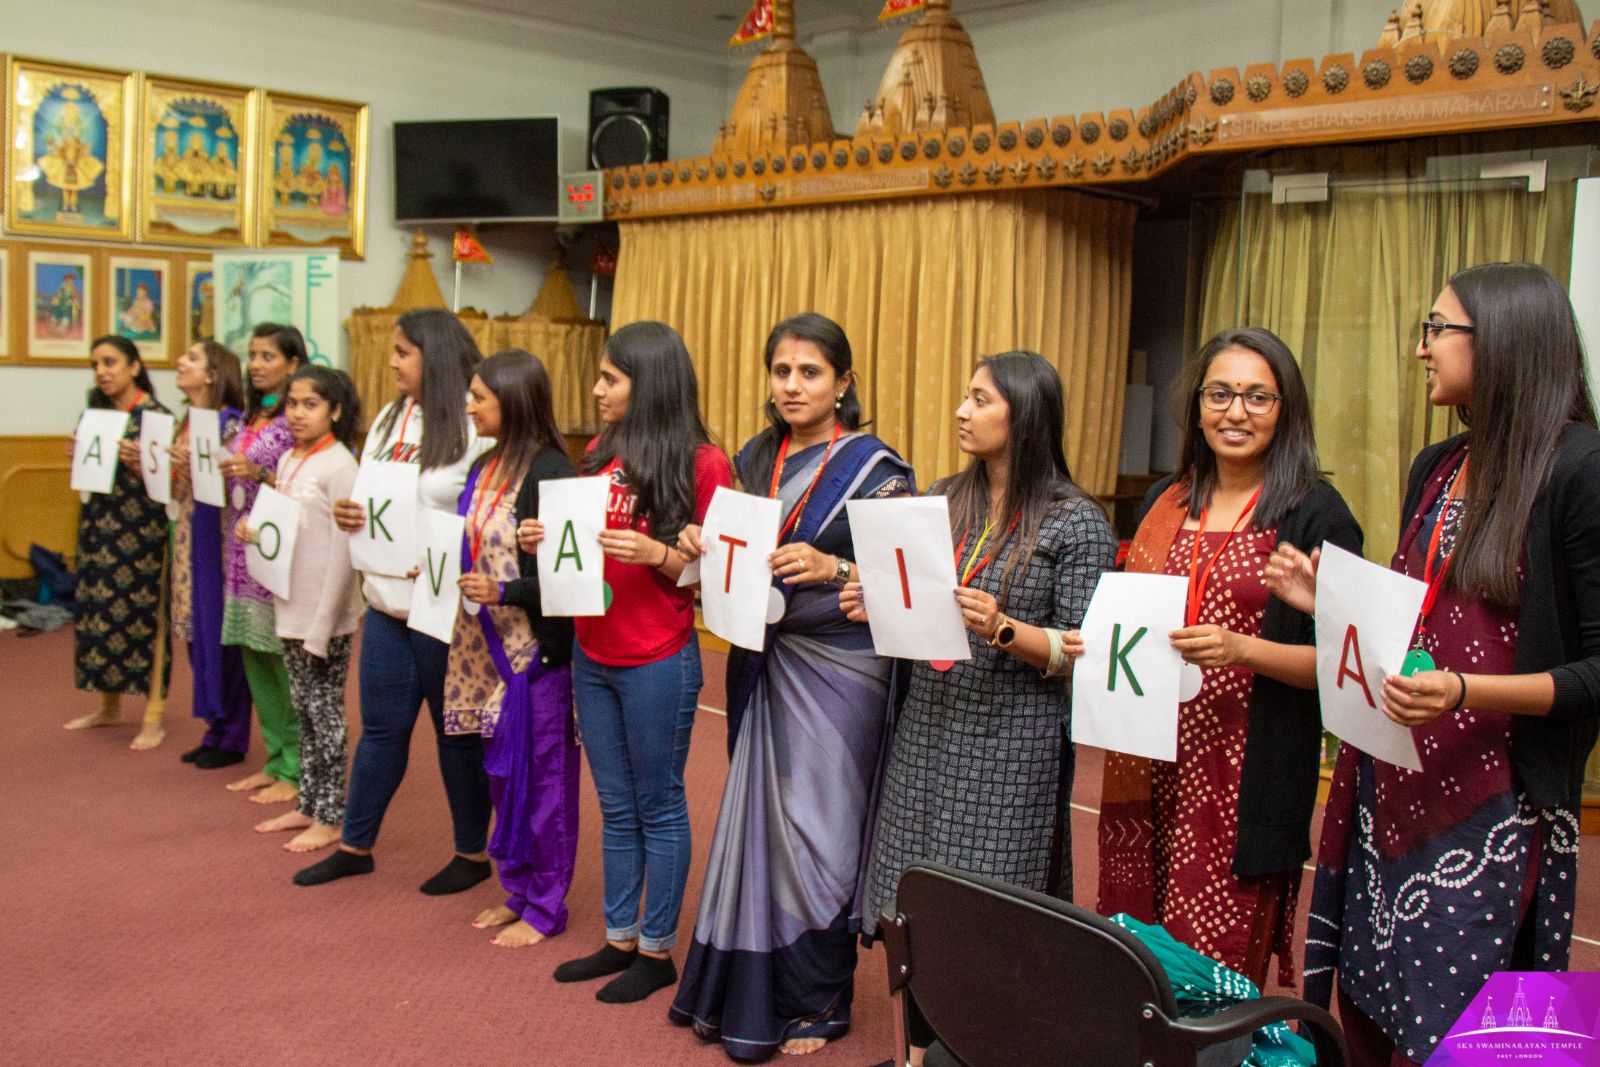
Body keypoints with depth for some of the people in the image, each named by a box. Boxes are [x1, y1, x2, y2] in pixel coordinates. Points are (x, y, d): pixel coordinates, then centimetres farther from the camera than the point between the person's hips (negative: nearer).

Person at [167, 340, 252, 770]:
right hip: (191, 537, 8)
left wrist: (196, 465, -24)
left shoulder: (230, 422, -11)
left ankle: (231, 738, 9)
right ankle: (216, 729, 23)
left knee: (220, 630, -2)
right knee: (197, 629, 12)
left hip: (220, 537, -8)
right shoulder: (187, 422, 13)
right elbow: (179, 490, 17)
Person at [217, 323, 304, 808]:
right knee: (254, 656, 11)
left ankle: (296, 770, 5)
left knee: (286, 660, -4)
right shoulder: (250, 419, 15)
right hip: (243, 550, 8)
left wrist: (259, 474, -23)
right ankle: (276, 760, 22)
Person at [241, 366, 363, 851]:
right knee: (304, 708, 15)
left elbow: (343, 551, -17)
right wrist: (255, 532, -3)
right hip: (290, 607, 7)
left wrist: (322, 624, -18)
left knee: (325, 711, 2)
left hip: (325, 613, -7)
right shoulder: (288, 461, 9)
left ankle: (331, 817, 13)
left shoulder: (339, 466, -14)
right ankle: (308, 806, 27)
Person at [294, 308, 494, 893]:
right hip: (386, 603, 7)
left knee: (457, 733, 8)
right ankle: (355, 846, 30)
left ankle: (472, 853, 23)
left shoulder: (475, 426, -13)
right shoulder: (389, 417, 10)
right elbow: (367, 494, 17)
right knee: (381, 728, 17)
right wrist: (348, 514, -3)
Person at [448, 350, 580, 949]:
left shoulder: (549, 472, -16)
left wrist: (504, 591, -24)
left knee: (540, 775, 3)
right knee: (502, 771, 16)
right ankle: (517, 891, 31)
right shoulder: (487, 467, 10)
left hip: (537, 647, -9)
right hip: (489, 645, 9)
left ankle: (545, 907, 16)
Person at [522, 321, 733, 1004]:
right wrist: (545, 540, -2)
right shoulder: (600, 453, 7)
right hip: (592, 655, 6)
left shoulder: (701, 463, -10)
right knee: (616, 808, 16)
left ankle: (658, 951, 21)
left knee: (658, 808, 7)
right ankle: (620, 939, 30)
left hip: (658, 664, -6)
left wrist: (654, 553, -24)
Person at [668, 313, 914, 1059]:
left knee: (816, 828, 0)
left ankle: (815, 1004, 18)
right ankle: (746, 989, 26)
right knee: (757, 818, 11)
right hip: (761, 659, 5)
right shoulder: (755, 458, 10)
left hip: (836, 670, -5)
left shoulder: (874, 467, -7)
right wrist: (702, 546, -4)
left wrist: (830, 567, -27)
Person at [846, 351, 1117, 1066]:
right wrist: (876, 605, -2)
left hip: (1010, 741, -5)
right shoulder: (943, 500, 9)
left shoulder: (1077, 522, -7)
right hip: (928, 726, 5)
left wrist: (1005, 630, -25)